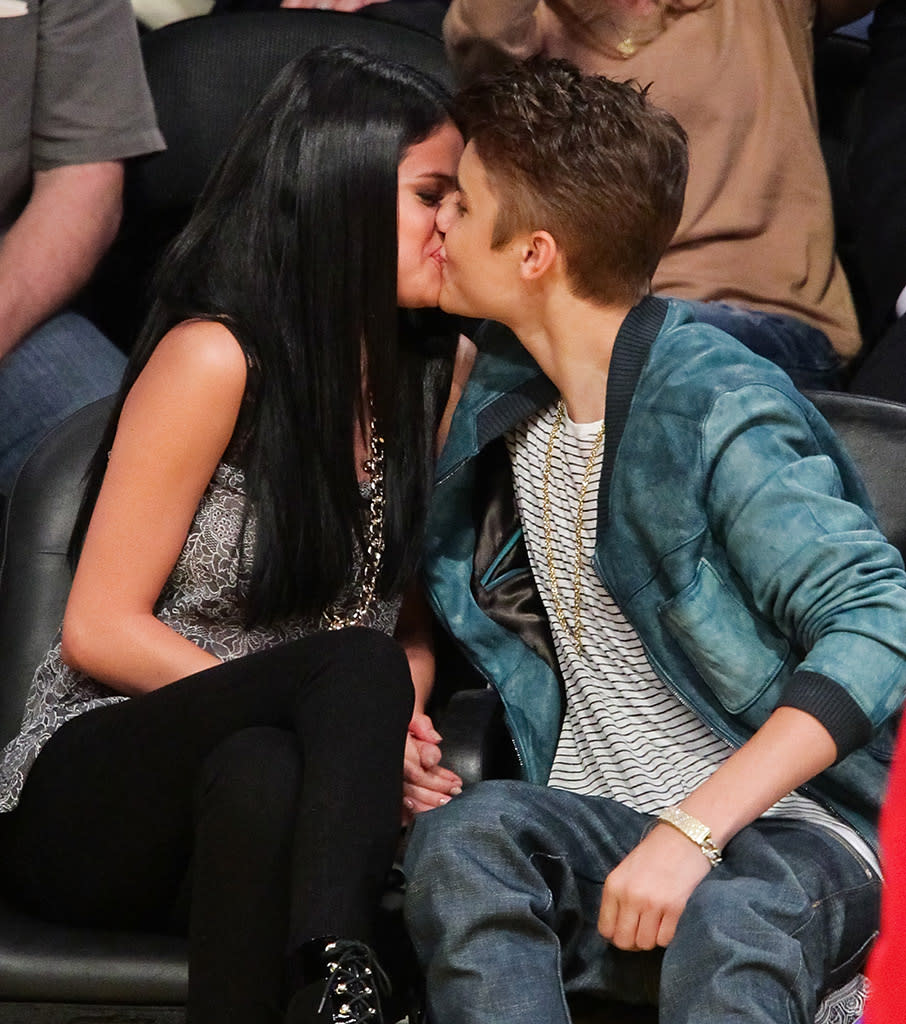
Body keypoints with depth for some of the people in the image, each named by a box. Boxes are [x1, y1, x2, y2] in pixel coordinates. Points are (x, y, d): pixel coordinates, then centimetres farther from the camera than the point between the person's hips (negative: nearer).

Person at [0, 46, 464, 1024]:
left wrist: (390, 733, -9)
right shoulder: (215, 360, -10)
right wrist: (359, 722, -17)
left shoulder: (424, 384, 11)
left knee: (260, 780, -35)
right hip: (86, 803, -4)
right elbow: (98, 631, -10)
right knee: (356, 667, -33)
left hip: (271, 796, 4)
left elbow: (414, 627, 16)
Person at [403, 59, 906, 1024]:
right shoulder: (503, 389, 12)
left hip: (782, 820, -5)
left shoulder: (717, 411, -13)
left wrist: (693, 827, -29)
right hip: (587, 823, 6)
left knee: (731, 930, -41)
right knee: (462, 834, -30)